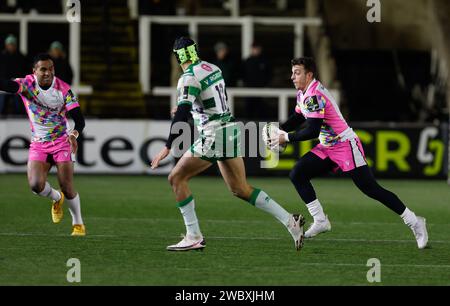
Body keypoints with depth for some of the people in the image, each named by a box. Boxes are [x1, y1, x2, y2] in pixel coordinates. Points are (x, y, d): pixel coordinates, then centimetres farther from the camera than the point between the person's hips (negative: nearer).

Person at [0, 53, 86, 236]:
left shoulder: (63, 89, -12)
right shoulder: (28, 84, -10)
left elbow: (79, 118, -14)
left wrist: (74, 134, -35)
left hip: (61, 142, -1)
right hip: (38, 144, 1)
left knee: (67, 188, -8)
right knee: (36, 185, -16)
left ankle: (78, 223, 16)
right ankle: (56, 198, 19)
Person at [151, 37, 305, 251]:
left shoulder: (189, 78, -13)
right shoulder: (212, 68, 11)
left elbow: (182, 114, -23)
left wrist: (168, 147, -23)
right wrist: (188, 109, 40)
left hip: (213, 137, -8)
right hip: (231, 130, 8)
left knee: (176, 178, 2)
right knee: (241, 189, 15)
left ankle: (194, 237, -2)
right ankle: (289, 220, 9)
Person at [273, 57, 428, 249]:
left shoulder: (314, 96, -22)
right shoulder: (302, 94, 8)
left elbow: (312, 131, -27)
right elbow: (297, 118, 23)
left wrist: (287, 138, -17)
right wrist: (279, 130, 6)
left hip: (345, 145, -10)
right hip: (327, 148, 10)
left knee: (371, 189, -10)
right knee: (297, 175, -3)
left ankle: (414, 222, -3)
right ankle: (320, 221, 2)